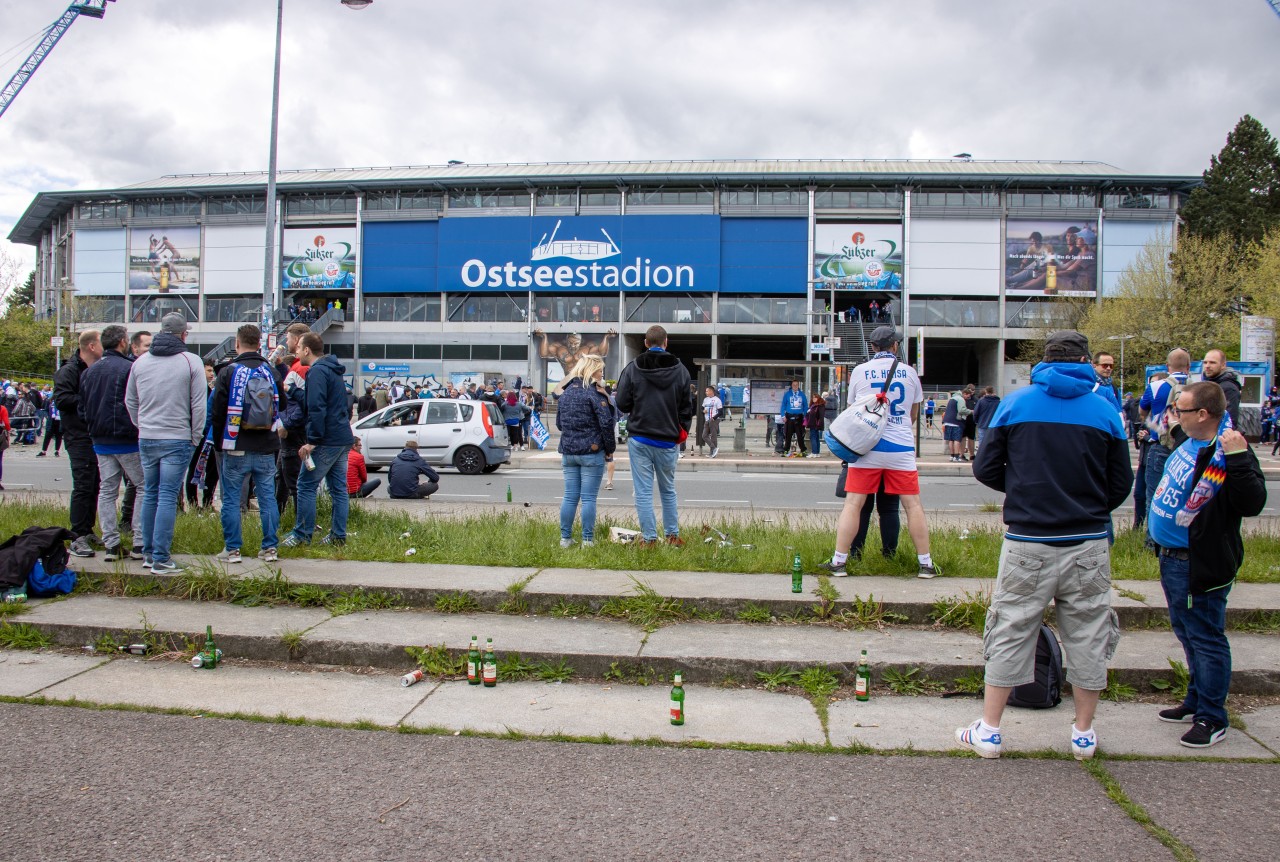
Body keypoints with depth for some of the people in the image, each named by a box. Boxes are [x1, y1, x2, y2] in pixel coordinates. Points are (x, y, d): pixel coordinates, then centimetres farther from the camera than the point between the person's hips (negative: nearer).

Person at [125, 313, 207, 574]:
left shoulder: (140, 361, 7)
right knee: (168, 498, -3)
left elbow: (130, 401, 15)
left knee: (150, 494, 15)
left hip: (146, 439, 5)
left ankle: (148, 553, 21)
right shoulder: (190, 361, -7)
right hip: (177, 439, -5)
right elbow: (199, 405, -7)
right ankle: (160, 559, -3)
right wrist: (195, 438, 3)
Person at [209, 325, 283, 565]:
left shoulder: (228, 372, -6)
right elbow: (280, 408, 13)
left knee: (231, 499, 5)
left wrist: (219, 444, 9)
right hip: (266, 450, 3)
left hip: (237, 449, -3)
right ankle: (270, 548, 8)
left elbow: (217, 412, -3)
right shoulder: (271, 372, 5)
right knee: (268, 497, 7)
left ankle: (232, 549, 7)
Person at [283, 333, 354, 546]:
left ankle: (302, 535, 2)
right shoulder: (333, 370, 18)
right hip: (343, 438, 9)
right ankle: (338, 535, 13)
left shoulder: (317, 371, -12)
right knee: (339, 488, 9)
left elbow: (317, 409, -20)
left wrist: (312, 441, -20)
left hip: (327, 441, -9)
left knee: (306, 486, -2)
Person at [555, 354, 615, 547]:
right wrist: (610, 449, -4)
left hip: (568, 451, 6)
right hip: (592, 452, -6)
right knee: (588, 498, -1)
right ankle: (587, 540, 3)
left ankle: (565, 538, 11)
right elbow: (606, 423, -14)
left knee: (569, 497, 9)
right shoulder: (594, 393, -11)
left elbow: (559, 422, 17)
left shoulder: (565, 392, 10)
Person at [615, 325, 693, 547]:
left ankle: (649, 539, 5)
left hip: (639, 439, -2)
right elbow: (686, 406, 2)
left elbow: (622, 404, -3)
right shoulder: (680, 369, -1)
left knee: (643, 492, 3)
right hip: (668, 440, 2)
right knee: (668, 490, 17)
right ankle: (672, 535, 22)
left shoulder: (632, 368, -6)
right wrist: (682, 431, 12)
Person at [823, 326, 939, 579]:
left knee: (852, 504, 1)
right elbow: (914, 415, 16)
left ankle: (838, 562, 0)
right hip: (901, 448, 1)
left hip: (867, 446, -1)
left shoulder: (859, 371, 2)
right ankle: (925, 564, 11)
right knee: (913, 505, 7)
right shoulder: (909, 372, 5)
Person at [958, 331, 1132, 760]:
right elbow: (1121, 484, 3)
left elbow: (986, 469, 0)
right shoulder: (1106, 411, 0)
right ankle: (1084, 733, 25)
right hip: (1088, 544, 1)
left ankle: (988, 730, 13)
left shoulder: (1015, 403, -1)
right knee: (1087, 635, 13)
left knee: (1011, 632, 8)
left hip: (1026, 541, -1)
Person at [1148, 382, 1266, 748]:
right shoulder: (1191, 443, 7)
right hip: (1172, 559, 10)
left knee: (1205, 638, 1)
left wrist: (1238, 459, -37)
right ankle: (1197, 701, 37)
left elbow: (1252, 504, -32)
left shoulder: (1228, 452, -21)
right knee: (1187, 632, 21)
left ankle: (1211, 718, 14)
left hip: (1200, 566, -10)